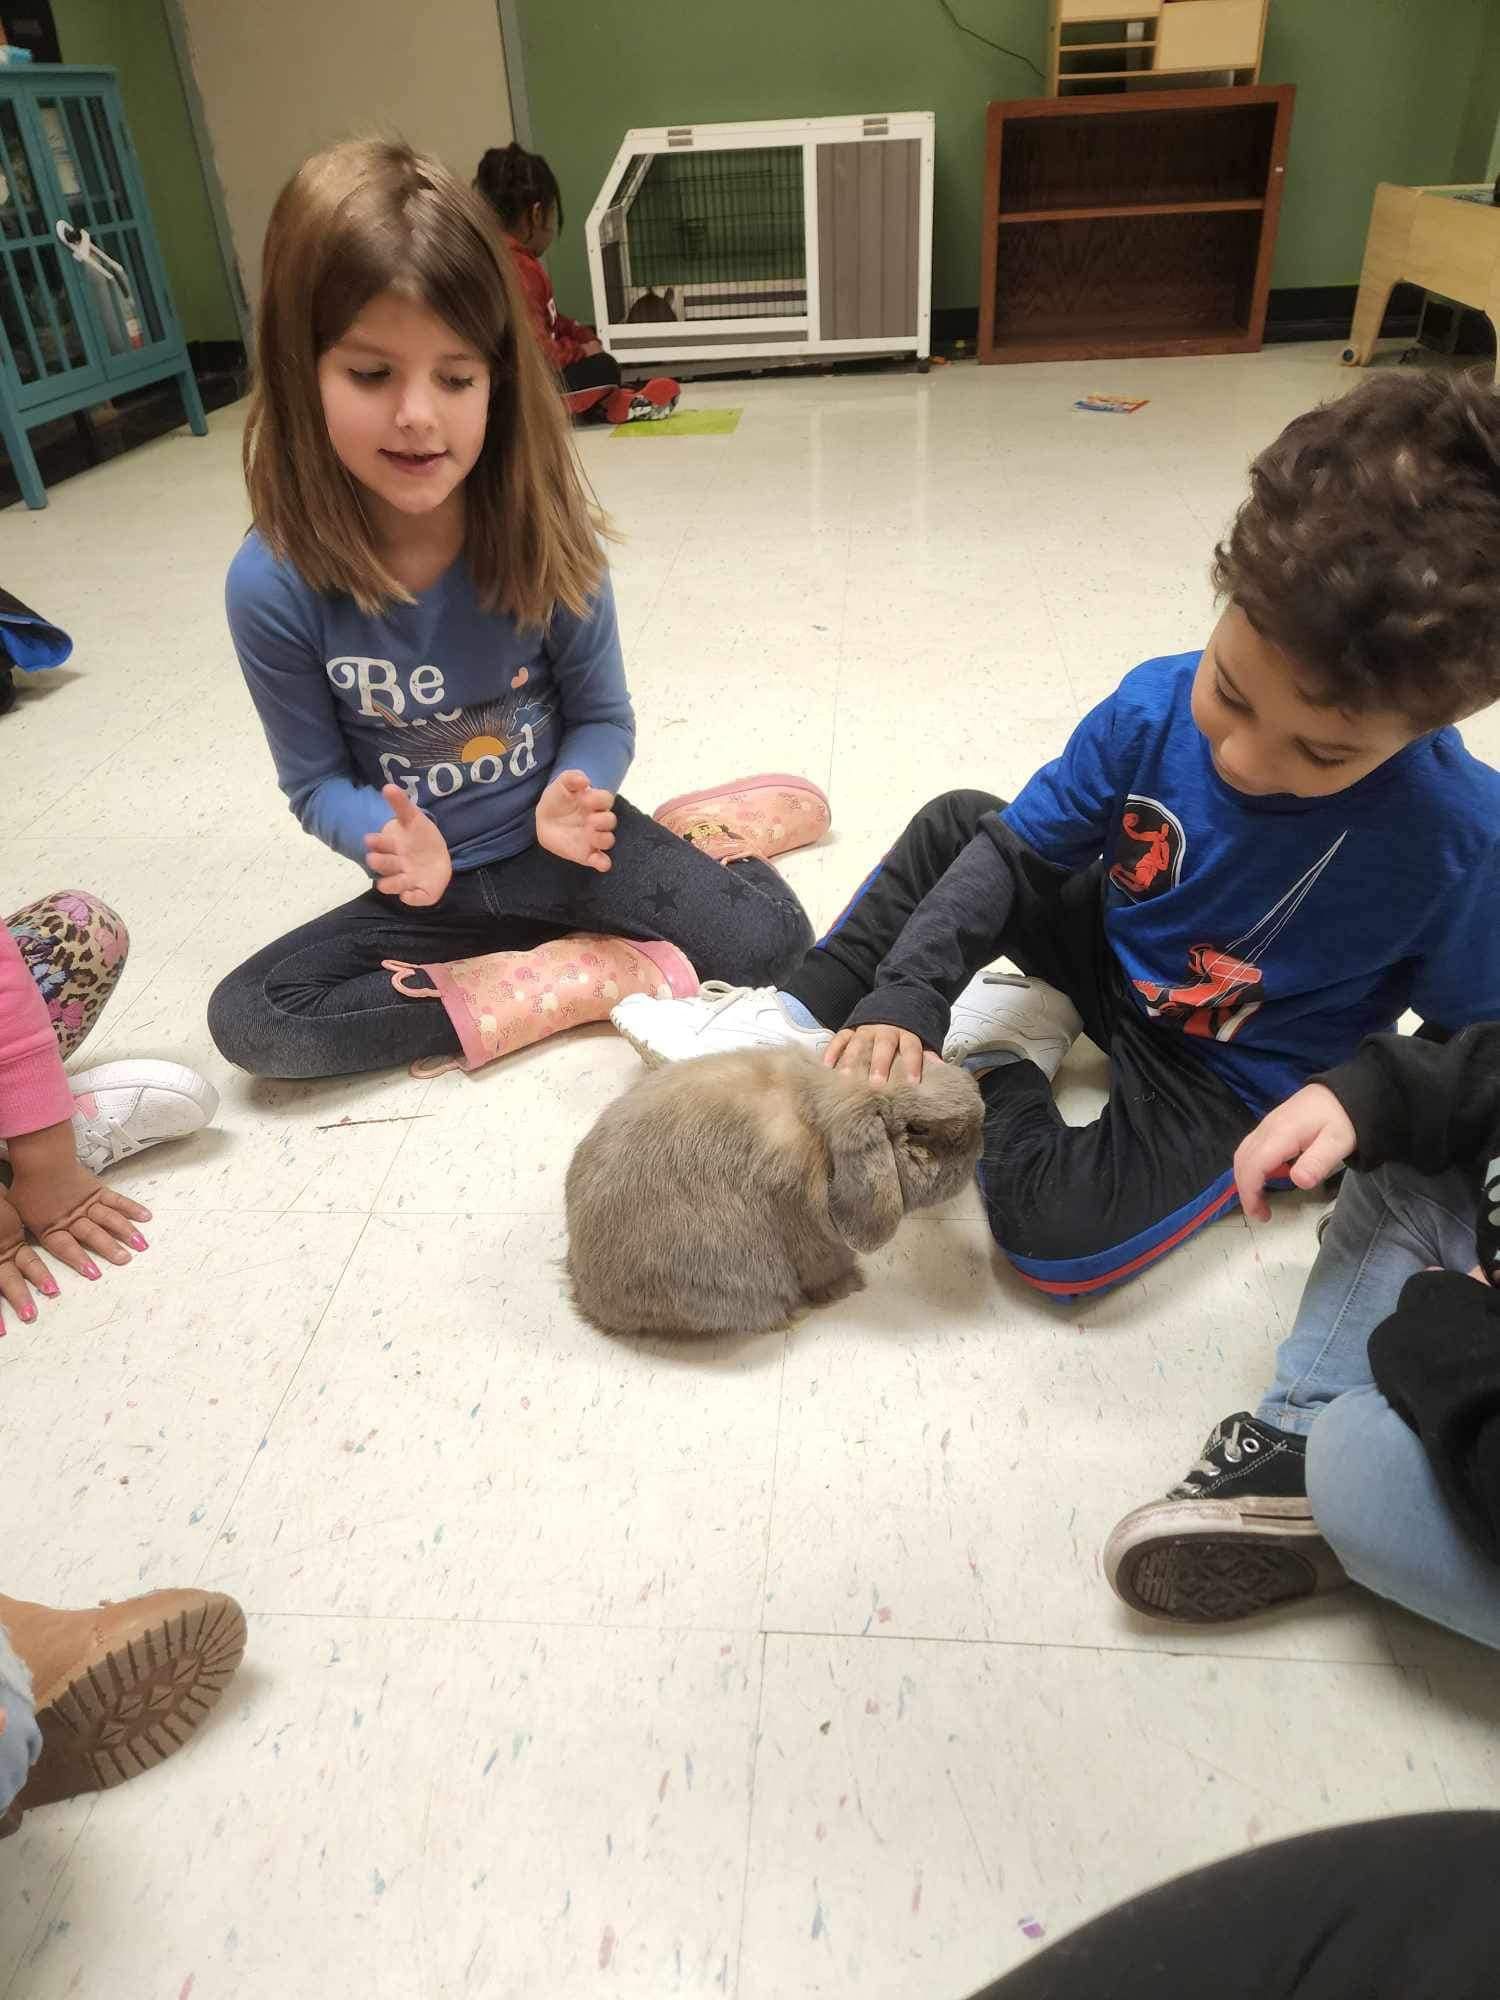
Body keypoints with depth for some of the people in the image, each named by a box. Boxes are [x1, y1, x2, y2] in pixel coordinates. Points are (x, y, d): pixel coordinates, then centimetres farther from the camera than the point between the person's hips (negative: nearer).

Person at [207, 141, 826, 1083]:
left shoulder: (545, 539, -16)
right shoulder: (274, 583, -17)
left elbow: (602, 717, -5)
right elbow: (317, 780, -8)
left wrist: (573, 799, -27)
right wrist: (396, 843, -29)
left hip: (558, 836, -1)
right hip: (438, 879, 2)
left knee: (769, 939, -22)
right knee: (248, 1019, -20)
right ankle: (610, 972, -17)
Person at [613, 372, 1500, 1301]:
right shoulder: (1155, 707, -21)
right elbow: (1019, 850, -12)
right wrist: (906, 995, -22)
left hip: (1238, 1075, -4)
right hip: (1116, 957, 5)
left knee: (1062, 1239, -28)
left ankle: (999, 1057, -1)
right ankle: (799, 1020, 3)